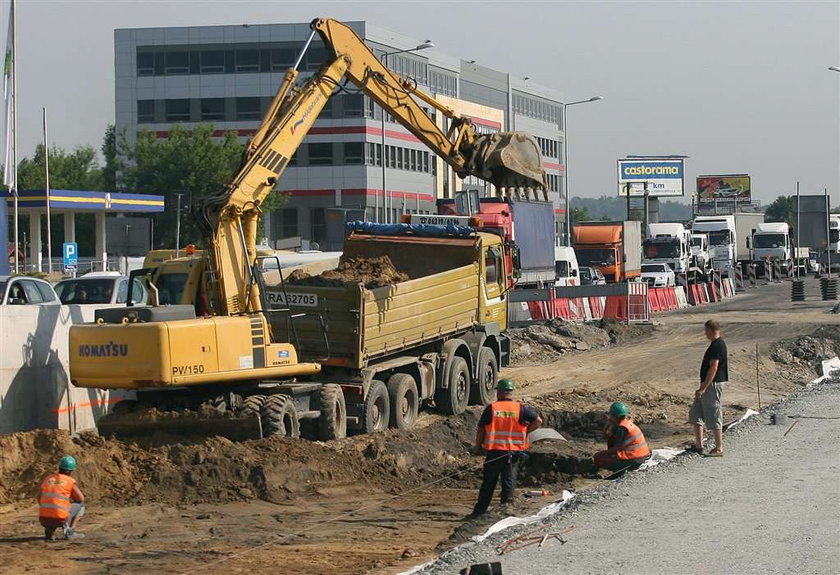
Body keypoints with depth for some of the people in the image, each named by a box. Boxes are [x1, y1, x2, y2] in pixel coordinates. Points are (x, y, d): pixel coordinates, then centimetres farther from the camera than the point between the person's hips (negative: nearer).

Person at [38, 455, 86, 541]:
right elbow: (81, 499, 4)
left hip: (44, 519, 4)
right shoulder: (70, 481, 1)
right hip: (59, 519, -4)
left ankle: (49, 531, 11)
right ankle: (69, 531, 6)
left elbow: (40, 500, 22)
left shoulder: (47, 479, 15)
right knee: (80, 505, 21)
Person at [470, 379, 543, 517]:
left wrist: (478, 446, 13)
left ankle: (479, 510, 14)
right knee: (509, 480, 7)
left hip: (494, 451, -1)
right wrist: (525, 432, 8)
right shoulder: (520, 409, -1)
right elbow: (538, 421, -4)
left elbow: (481, 429, -1)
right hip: (514, 452, 1)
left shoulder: (491, 408, -4)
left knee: (488, 482, 8)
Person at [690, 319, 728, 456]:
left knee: (713, 416, -4)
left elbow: (713, 368, -23)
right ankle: (698, 446, 19)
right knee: (696, 414, 15)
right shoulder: (718, 344, 14)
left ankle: (719, 449, 2)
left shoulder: (717, 346, -18)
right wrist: (703, 386, 24)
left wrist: (704, 387, -24)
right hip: (709, 384, 11)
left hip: (713, 384, -11)